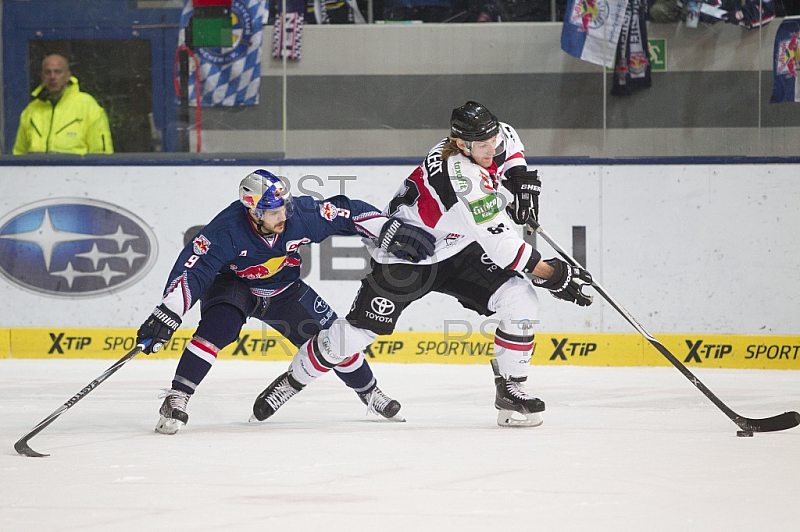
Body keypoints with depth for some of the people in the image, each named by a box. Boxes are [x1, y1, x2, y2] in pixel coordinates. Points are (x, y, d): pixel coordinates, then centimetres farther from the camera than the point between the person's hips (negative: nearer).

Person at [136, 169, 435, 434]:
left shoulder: (301, 215, -27)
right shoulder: (228, 231, -36)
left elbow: (349, 214, -17)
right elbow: (192, 269, -38)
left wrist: (394, 234, -22)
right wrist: (166, 316, -47)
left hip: (283, 289, 4)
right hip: (232, 285, -4)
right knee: (218, 326, -34)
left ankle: (370, 393, 29)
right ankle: (175, 400, -30)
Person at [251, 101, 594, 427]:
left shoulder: (485, 141, -11)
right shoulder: (463, 177, -35)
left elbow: (507, 137, 18)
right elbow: (499, 242, -33)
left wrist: (519, 176, 1)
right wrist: (549, 273, -28)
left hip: (457, 252, 7)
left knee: (520, 301, -13)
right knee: (358, 330, -7)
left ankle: (510, 390, -1)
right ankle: (292, 380, 17)